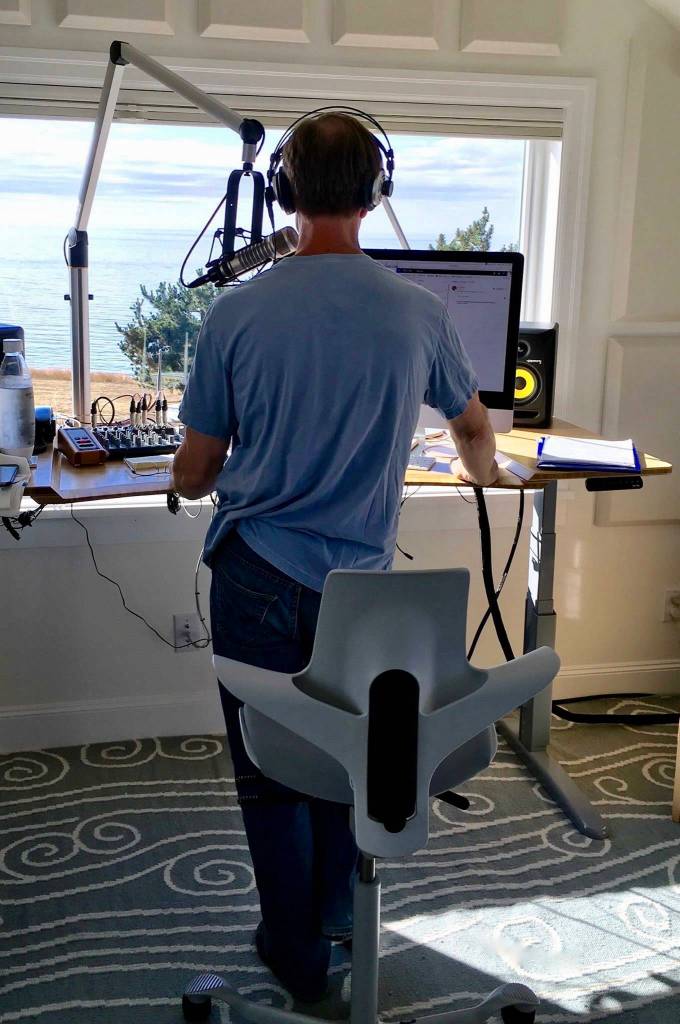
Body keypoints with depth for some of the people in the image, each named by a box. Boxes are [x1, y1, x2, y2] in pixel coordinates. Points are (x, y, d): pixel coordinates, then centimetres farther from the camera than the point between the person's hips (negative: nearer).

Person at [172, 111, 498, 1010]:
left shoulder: (237, 312, -9)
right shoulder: (419, 314, -4)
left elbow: (194, 475, -2)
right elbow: (476, 432, 15)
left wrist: (194, 479, 23)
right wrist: (483, 473, 39)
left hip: (257, 573, -2)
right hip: (362, 580, 2)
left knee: (269, 773, 13)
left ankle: (297, 953, 28)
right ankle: (338, 918, 39)